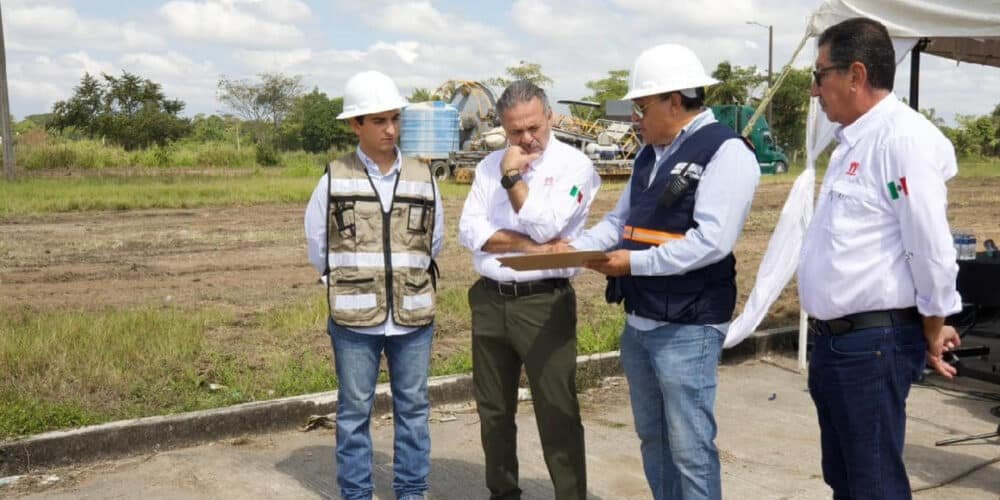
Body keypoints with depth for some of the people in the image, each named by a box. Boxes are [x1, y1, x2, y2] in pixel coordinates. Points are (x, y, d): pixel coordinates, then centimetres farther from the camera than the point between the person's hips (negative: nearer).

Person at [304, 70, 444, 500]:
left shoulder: (422, 178, 4)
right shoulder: (334, 179, -2)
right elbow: (318, 249, 6)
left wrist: (409, 282, 9)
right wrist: (351, 282, 9)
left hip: (413, 317, 2)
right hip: (354, 318, -2)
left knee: (413, 407, 12)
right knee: (354, 411, 9)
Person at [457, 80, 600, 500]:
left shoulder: (574, 165, -5)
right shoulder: (490, 165, 9)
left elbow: (545, 228, -16)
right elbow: (469, 231, -2)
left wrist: (513, 177, -11)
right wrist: (525, 244, -13)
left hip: (544, 302, -5)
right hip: (489, 301, 5)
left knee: (557, 415, -2)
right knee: (493, 411, 16)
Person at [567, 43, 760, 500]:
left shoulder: (726, 151, -13)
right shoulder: (649, 154, 14)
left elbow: (711, 241, -22)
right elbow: (620, 220, 18)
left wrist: (635, 263, -19)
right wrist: (574, 248, 1)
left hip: (687, 328, -8)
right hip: (638, 322, 8)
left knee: (689, 448, 1)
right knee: (652, 438, 18)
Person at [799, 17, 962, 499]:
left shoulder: (903, 138, -17)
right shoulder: (853, 141, 13)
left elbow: (931, 247, -17)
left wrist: (933, 330, -6)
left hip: (874, 343, -9)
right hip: (836, 339, 9)